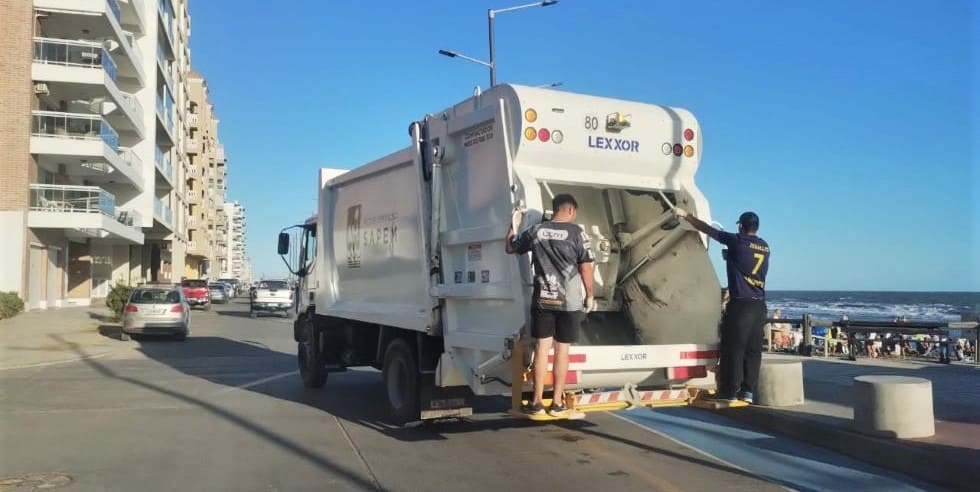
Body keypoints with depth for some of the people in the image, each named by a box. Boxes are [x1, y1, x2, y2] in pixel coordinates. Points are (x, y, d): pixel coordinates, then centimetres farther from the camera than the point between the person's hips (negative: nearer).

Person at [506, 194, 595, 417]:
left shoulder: (535, 231, 3)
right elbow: (585, 268, -6)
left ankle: (537, 401, 11)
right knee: (561, 350, 5)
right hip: (569, 301, -2)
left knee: (541, 348, 8)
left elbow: (510, 248, 18)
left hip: (542, 299, 3)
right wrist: (590, 296, 4)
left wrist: (514, 224, 30)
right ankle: (557, 403, 10)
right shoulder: (577, 233, -7)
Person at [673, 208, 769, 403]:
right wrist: (730, 255, 33)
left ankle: (729, 391, 1)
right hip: (759, 305, 6)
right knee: (753, 349, 7)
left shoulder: (738, 241, -6)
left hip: (740, 304, -6)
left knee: (733, 348, -1)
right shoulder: (764, 247, 12)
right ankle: (747, 391, 9)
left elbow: (707, 229, -1)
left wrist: (685, 215, 7)